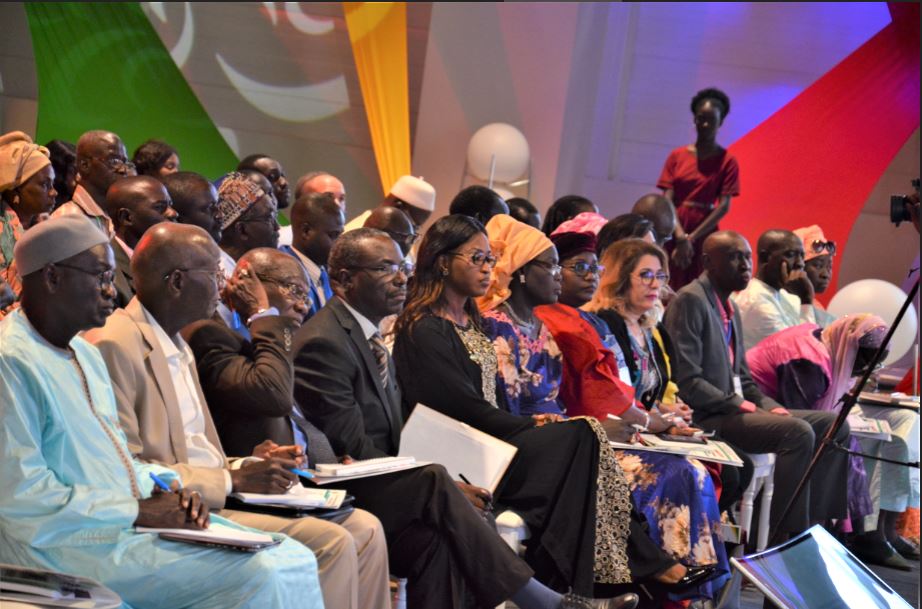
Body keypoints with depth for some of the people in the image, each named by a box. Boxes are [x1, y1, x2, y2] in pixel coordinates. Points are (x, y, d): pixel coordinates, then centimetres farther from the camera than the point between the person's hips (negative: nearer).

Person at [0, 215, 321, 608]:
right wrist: (139, 512, -17)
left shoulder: (87, 355, 19)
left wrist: (168, 489, 3)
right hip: (73, 545, -9)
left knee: (295, 562, -6)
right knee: (257, 577, -23)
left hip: (134, 517, 9)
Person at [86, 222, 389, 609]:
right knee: (330, 544, -20)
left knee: (363, 530, -2)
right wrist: (233, 480, -16)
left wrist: (247, 465, 1)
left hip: (211, 498, 10)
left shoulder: (178, 345, 17)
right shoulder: (115, 346, -14)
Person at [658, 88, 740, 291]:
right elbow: (667, 201, -1)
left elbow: (723, 206, -6)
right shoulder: (677, 156, 7)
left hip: (704, 236, -2)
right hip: (674, 232, 2)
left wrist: (692, 237, -12)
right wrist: (680, 236, -15)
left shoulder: (727, 161, 1)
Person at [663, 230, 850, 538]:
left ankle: (815, 521, -4)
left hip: (732, 409, 10)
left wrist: (771, 406, 5)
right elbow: (686, 381, -19)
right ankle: (786, 533, -21)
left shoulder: (730, 309, 21)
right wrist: (738, 405, -17)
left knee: (833, 424, 1)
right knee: (798, 432, -27)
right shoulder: (690, 300, -10)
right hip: (706, 419, -10)